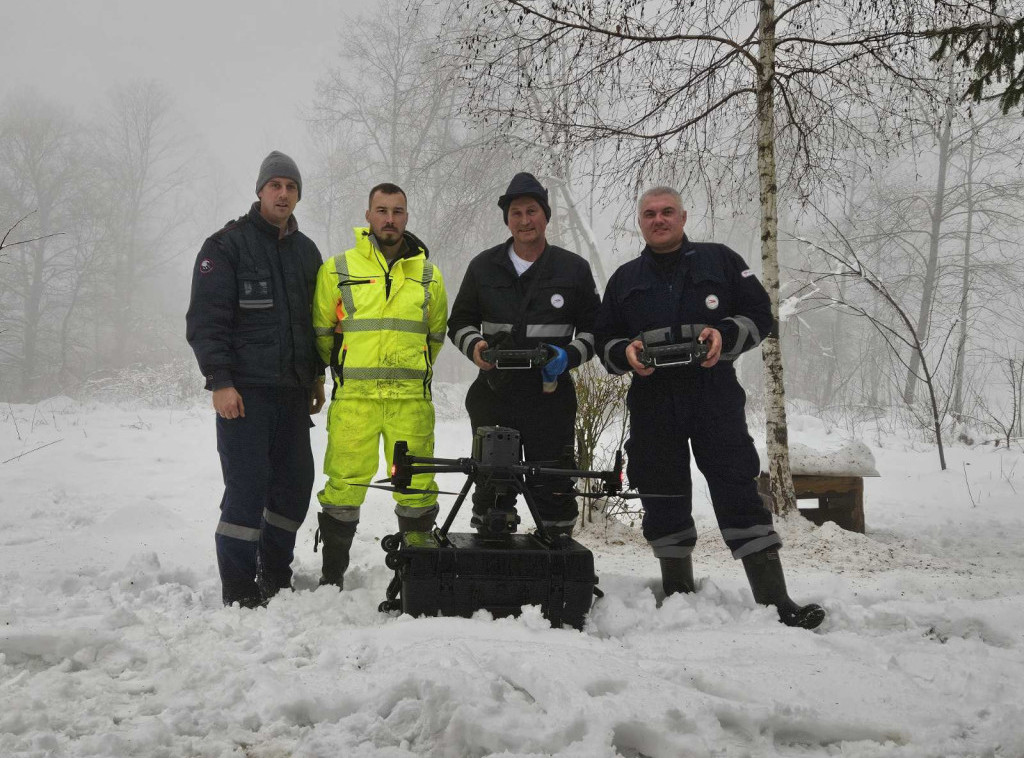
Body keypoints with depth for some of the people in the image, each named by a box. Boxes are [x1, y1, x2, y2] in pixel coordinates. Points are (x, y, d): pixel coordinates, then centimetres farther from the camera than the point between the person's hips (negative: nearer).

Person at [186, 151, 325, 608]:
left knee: (295, 485, 8)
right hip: (245, 390, -6)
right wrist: (220, 381, -16)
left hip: (293, 390, 6)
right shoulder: (227, 245, -2)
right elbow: (205, 319, -9)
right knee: (248, 487, -9)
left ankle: (275, 579, 23)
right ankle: (239, 594, 1)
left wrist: (317, 376, 19)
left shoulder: (306, 251, 16)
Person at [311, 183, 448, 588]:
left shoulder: (428, 275, 12)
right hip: (354, 396, -1)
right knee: (344, 484, -2)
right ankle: (332, 575, 11)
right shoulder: (337, 269, 6)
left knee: (417, 485, 2)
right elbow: (321, 331, 14)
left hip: (411, 398, 2)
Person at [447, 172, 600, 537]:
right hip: (494, 394, 2)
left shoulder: (574, 268, 4)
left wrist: (568, 356, -11)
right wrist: (474, 346, -6)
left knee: (553, 490, 1)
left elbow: (594, 329, 9)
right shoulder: (484, 266, 7)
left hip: (551, 396, -1)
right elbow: (459, 321, 16)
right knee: (491, 490, 8)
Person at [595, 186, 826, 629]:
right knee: (664, 501, 6)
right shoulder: (625, 279, 17)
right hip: (652, 405, 2)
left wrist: (724, 335, -13)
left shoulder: (720, 261, 10)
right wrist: (626, 352, -7)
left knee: (739, 493, -7)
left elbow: (759, 314, 7)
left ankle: (775, 601, -5)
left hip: (715, 397, -2)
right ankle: (678, 598, 20)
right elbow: (605, 341, 16)